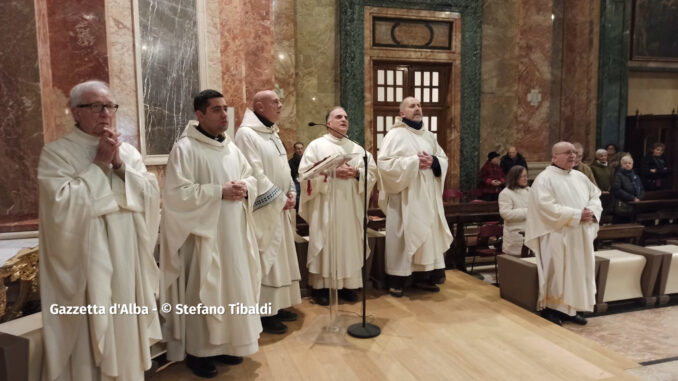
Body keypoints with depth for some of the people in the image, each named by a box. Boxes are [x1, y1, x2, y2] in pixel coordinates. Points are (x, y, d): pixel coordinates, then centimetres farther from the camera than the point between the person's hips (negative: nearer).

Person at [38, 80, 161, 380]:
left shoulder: (129, 152, 9)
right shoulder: (56, 153, -4)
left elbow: (151, 196, -1)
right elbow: (63, 204, -18)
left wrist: (119, 165, -12)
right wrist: (99, 164, -14)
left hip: (126, 260, 4)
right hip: (84, 264, -4)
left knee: (126, 329, 14)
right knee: (89, 335, 5)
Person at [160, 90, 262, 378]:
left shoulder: (231, 147, 11)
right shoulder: (184, 148, -12)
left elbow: (250, 177, 17)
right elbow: (177, 192, -19)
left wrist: (245, 188, -7)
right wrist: (220, 192, -21)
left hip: (233, 233, 7)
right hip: (203, 233, -7)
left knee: (232, 287, 14)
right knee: (203, 291, 2)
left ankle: (222, 344, 30)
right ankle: (197, 351, 19)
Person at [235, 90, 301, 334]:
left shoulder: (272, 133, 16)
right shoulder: (247, 134, -14)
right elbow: (255, 174, -20)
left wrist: (291, 193, 3)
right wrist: (280, 199, -15)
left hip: (279, 208, 10)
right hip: (263, 210, -9)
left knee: (280, 256, 14)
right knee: (264, 259, -3)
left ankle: (276, 306, 26)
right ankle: (264, 313, 7)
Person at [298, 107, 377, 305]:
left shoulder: (357, 148, 15)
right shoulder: (316, 145, 3)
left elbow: (372, 172, 9)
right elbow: (306, 173, -7)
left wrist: (356, 173, -11)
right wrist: (332, 172, -16)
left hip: (350, 206, 4)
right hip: (325, 206, -4)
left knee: (350, 243, 5)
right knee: (324, 244, -2)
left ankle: (347, 285, 16)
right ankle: (320, 286, 7)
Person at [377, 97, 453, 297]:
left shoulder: (429, 136, 15)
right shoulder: (395, 134, -5)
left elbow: (444, 159, 15)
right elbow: (384, 162, -16)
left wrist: (433, 161, -8)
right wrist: (414, 161, -18)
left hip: (427, 196, 7)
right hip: (405, 197, -6)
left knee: (426, 233, 8)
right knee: (403, 236, -4)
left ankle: (423, 277, 19)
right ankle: (397, 281, 5)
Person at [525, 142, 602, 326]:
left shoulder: (580, 177, 14)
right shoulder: (545, 178, -11)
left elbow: (595, 196, 16)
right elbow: (547, 207, -20)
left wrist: (592, 211, -6)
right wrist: (577, 215, -20)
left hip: (580, 236, 8)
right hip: (557, 237, -8)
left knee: (578, 272, 12)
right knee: (556, 273, -2)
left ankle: (570, 309, 24)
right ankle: (550, 310, 10)